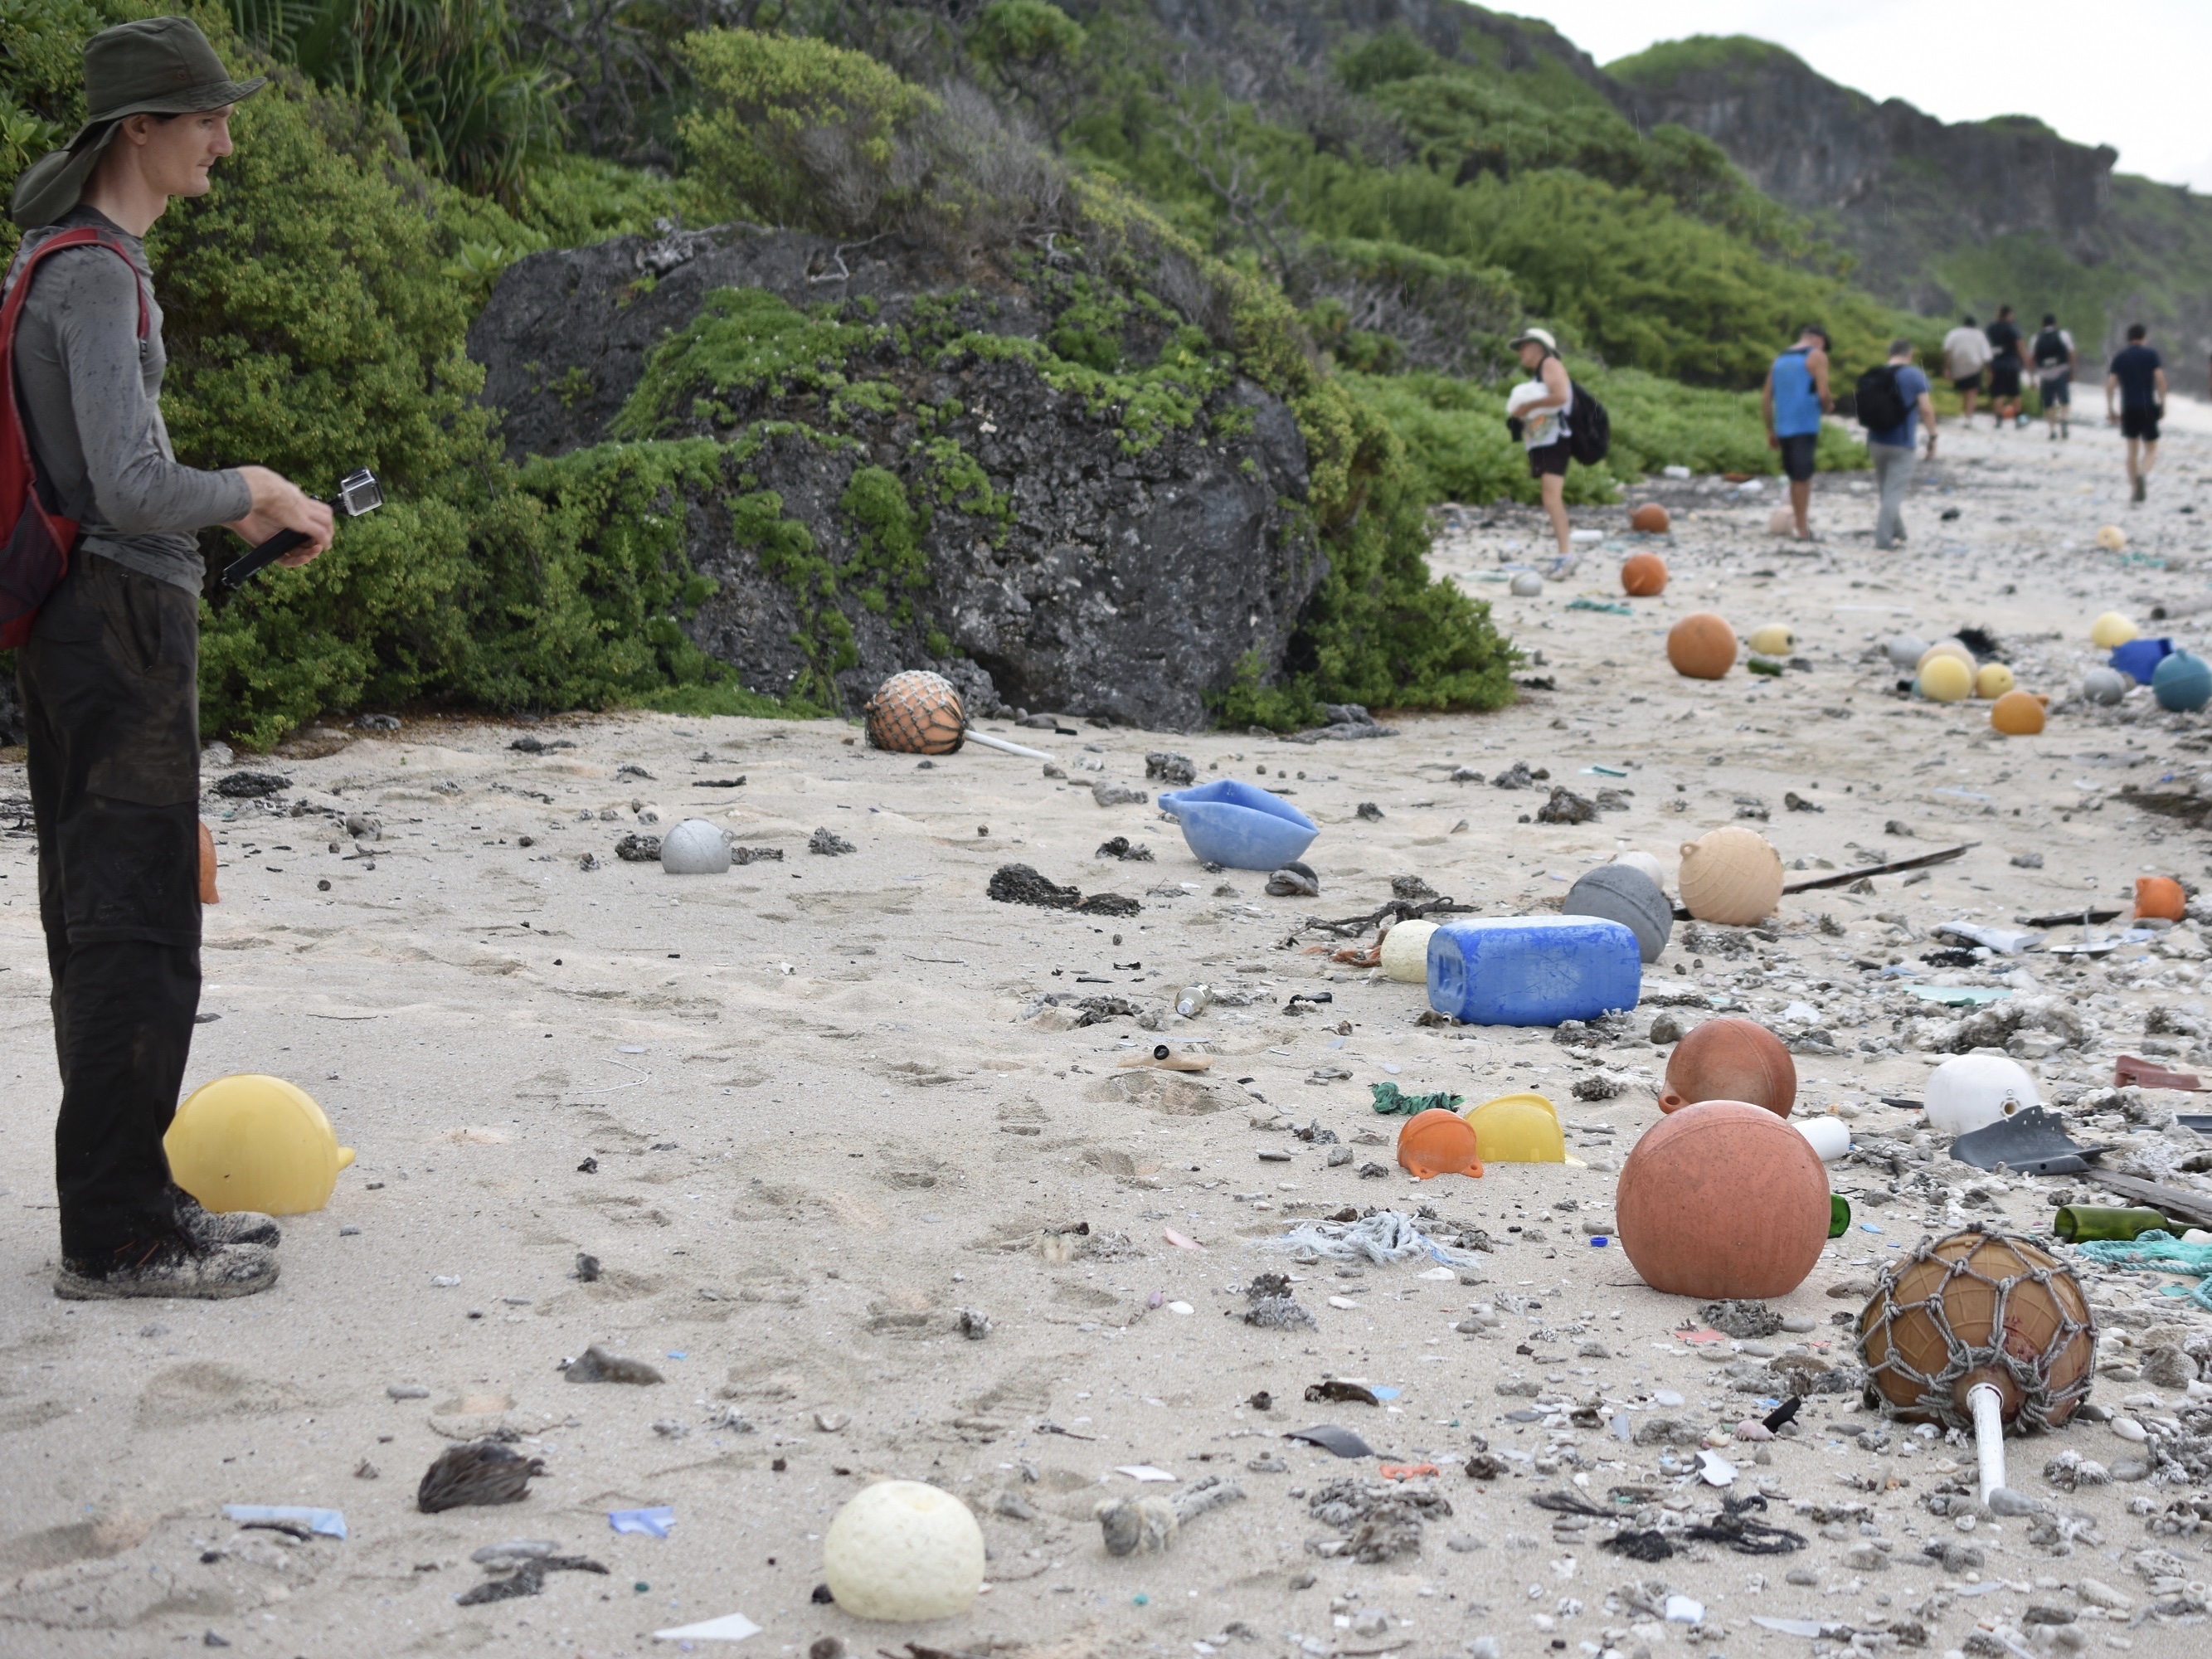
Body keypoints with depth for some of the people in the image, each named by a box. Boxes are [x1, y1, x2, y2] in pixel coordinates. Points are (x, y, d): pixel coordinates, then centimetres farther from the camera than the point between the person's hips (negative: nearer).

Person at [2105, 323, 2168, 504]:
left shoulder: (2120, 358, 8)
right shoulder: (2151, 355, 1)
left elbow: (2110, 384, 0)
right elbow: (2160, 379, -8)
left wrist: (2110, 409, 6)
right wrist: (2163, 405, -1)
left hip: (2128, 409, 2)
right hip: (2148, 407, -2)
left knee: (2132, 450, 14)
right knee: (2151, 450, 4)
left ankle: (2133, 489, 14)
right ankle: (2143, 475, -27)